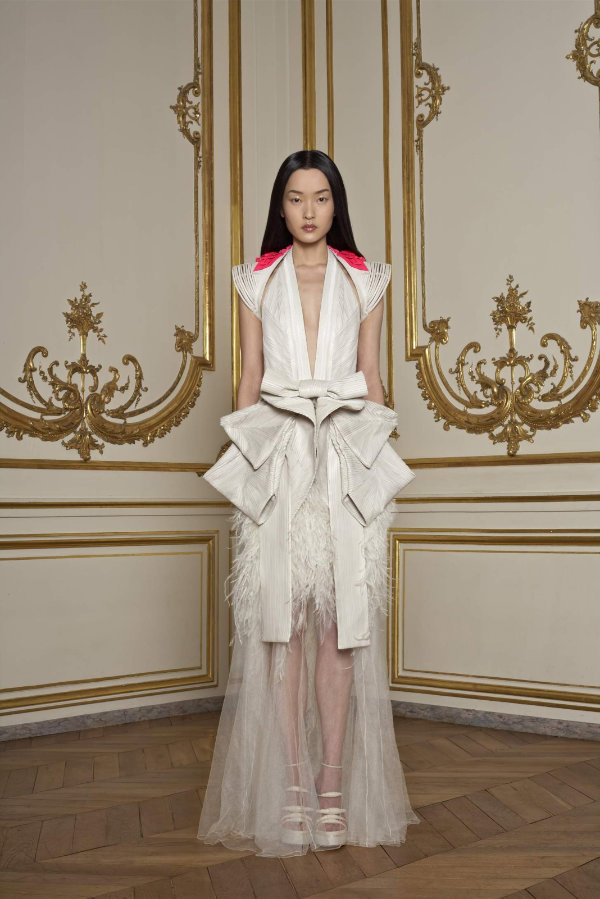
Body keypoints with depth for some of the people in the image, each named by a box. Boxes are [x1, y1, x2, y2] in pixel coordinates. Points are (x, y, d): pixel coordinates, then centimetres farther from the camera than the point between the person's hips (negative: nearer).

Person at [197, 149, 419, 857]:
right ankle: (293, 789, 1)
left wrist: (375, 466, 5)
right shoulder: (257, 281, 13)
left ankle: (335, 785, 4)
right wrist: (246, 468, 4)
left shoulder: (365, 281, 14)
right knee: (280, 620, -5)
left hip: (347, 458, 0)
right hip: (275, 455, 0)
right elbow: (249, 383, 11)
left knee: (340, 623, -4)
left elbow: (372, 380, 13)